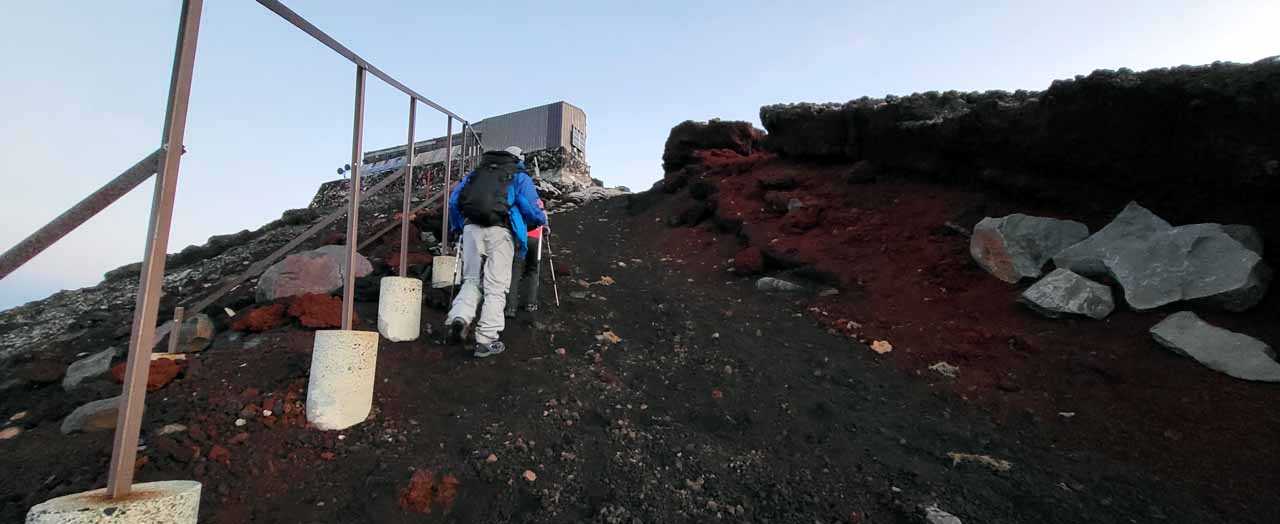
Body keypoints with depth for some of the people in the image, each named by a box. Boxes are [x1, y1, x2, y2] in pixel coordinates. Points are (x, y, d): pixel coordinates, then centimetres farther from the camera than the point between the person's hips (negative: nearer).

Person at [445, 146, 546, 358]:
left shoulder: (476, 172, 26)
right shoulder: (520, 176, 14)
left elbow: (453, 199, 21)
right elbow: (531, 209, 3)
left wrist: (456, 227, 34)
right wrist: (542, 219, 24)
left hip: (471, 228, 4)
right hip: (499, 231, -3)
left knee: (471, 280, 17)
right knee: (495, 287, 2)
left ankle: (460, 316, -9)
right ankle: (486, 341, 2)